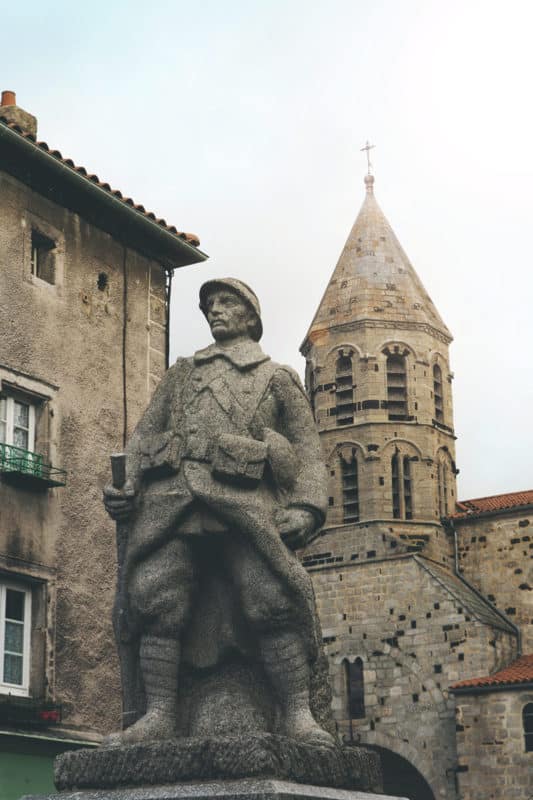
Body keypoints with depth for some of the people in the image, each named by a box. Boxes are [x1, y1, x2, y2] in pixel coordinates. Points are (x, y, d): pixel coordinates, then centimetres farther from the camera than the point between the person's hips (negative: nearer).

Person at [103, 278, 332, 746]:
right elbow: (145, 435, 26)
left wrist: (304, 509, -2)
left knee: (273, 598, -20)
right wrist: (125, 487, 7)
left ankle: (297, 716, -19)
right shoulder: (181, 373, 33)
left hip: (243, 497, -2)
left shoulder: (278, 378, 25)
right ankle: (158, 716, -13)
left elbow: (308, 449, 15)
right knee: (154, 597, -15)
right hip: (170, 495, 3)